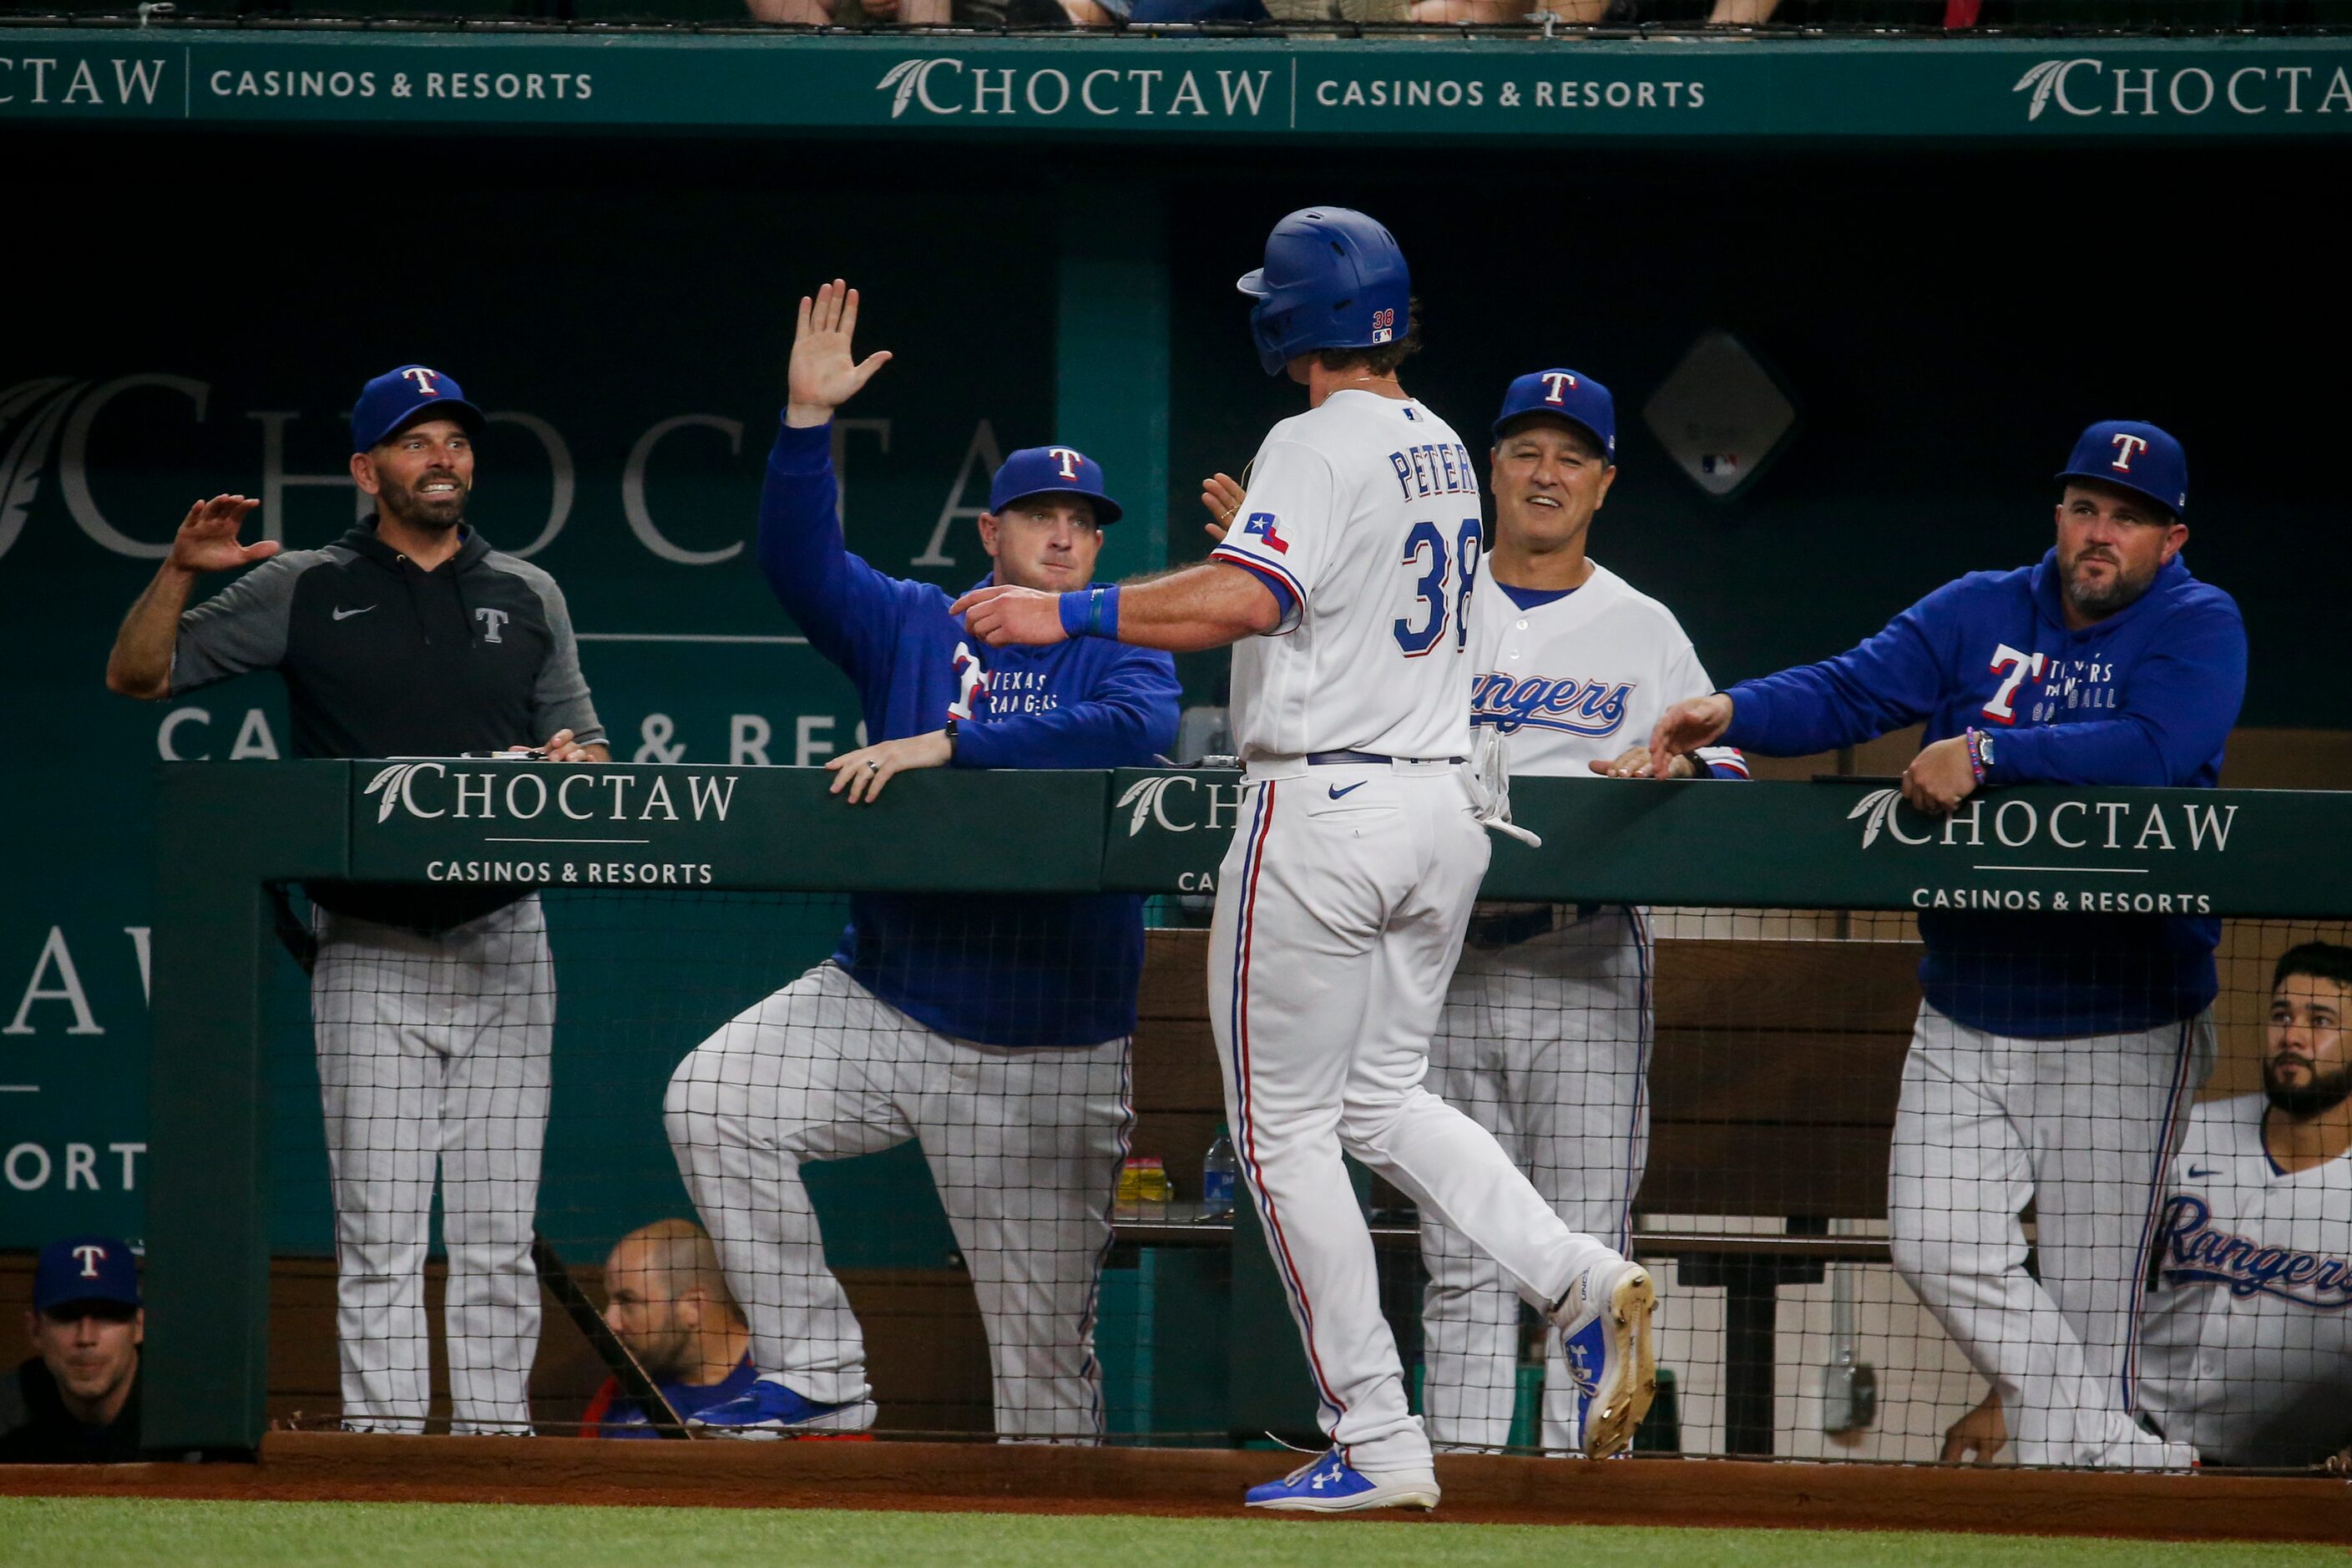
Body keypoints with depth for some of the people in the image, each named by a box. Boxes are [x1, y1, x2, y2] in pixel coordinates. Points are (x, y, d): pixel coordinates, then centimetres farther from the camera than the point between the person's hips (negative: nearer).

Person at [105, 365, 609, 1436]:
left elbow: (589, 753, 14)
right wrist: (181, 572, -13)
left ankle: (495, 1433, 7)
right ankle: (381, 1445, -5)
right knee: (379, 1228, -6)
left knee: (499, 1229, 3)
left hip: (502, 946, 2)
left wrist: (572, 765, -9)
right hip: (370, 952, -2)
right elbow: (136, 675, 3)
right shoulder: (304, 592, 4)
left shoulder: (526, 598, 12)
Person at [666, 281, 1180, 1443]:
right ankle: (818, 1377, -13)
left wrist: (946, 746, -25)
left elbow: (1142, 729, -19)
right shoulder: (912, 629, 10)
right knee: (712, 1101, -18)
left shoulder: (1121, 651, 3)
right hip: (885, 1005, 3)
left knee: (1043, 1330, -2)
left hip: (1046, 1049, -2)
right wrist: (807, 421, -17)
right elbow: (799, 563, -3)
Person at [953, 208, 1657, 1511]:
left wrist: (1066, 615, -24)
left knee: (1286, 1129, 0)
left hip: (1323, 807, -9)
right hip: (1443, 804, 9)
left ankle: (1375, 1442, -2)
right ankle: (1578, 1279, -3)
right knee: (1383, 1098, 20)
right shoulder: (1440, 449, 13)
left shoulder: (1317, 448, -14)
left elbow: (1242, 600, -28)